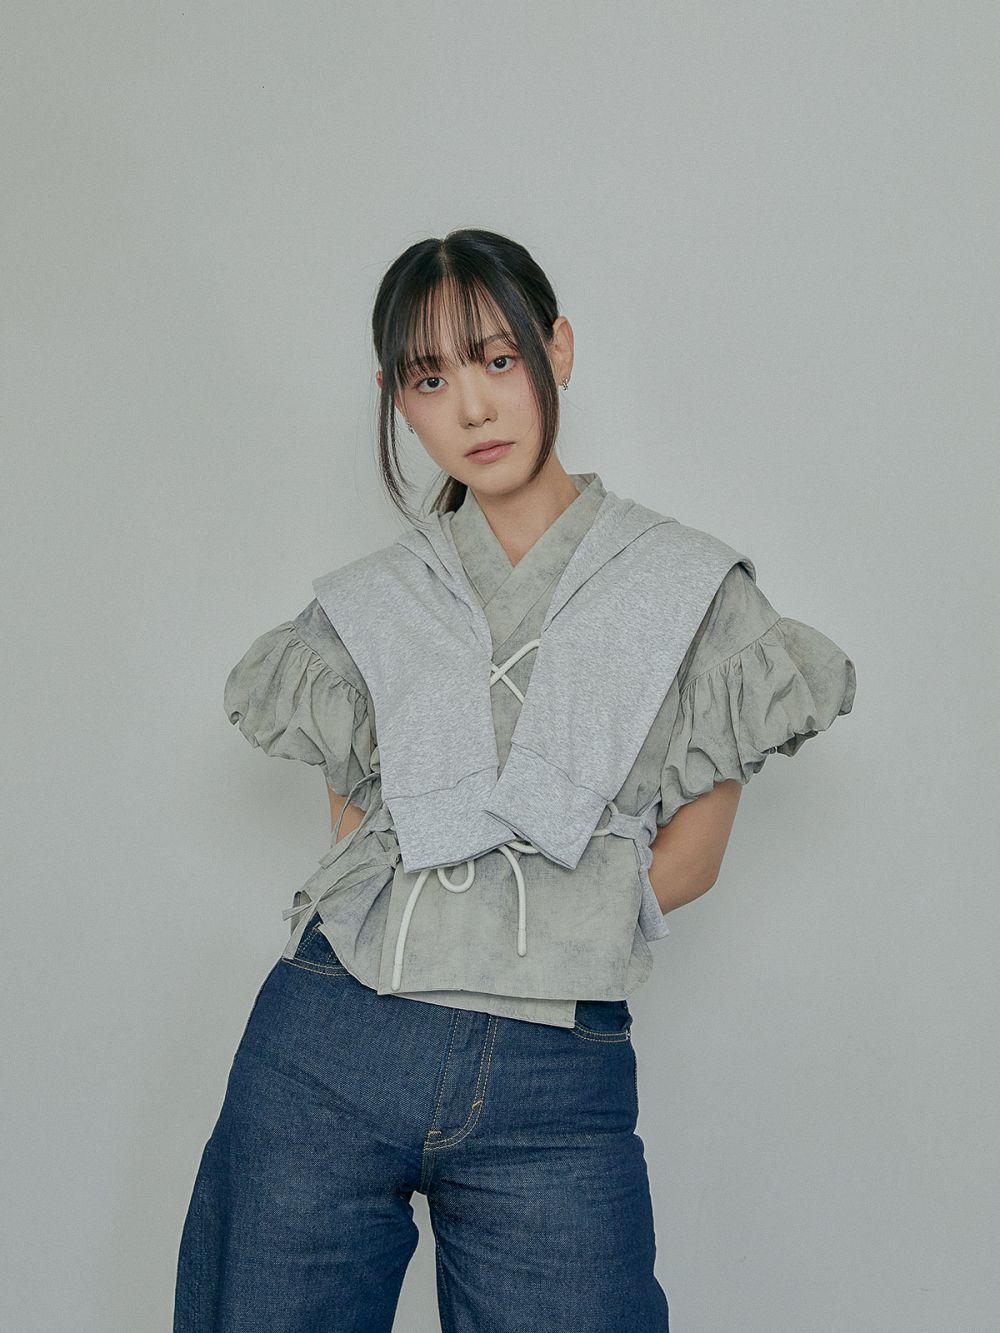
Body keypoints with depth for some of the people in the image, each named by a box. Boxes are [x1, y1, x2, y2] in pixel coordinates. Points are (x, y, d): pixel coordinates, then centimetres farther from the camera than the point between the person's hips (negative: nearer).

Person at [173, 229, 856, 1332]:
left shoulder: (692, 590, 5)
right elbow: (353, 836, 10)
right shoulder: (365, 606, 10)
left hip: (557, 1091, -1)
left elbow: (688, 857, 4)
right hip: (327, 1053, 2)